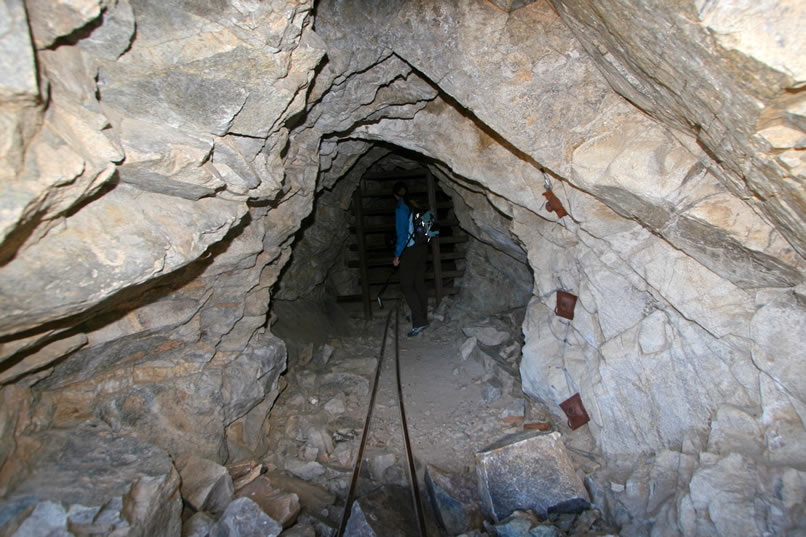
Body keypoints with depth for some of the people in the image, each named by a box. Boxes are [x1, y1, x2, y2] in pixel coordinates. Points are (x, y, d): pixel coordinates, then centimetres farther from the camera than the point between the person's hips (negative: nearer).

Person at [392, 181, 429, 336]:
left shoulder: (401, 209, -13)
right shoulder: (414, 207, 8)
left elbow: (402, 234, -16)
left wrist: (397, 255, -11)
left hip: (410, 250, -8)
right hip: (422, 248, 8)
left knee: (407, 286, -3)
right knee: (419, 284, 15)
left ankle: (419, 322, -7)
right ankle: (422, 317, 24)